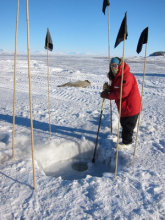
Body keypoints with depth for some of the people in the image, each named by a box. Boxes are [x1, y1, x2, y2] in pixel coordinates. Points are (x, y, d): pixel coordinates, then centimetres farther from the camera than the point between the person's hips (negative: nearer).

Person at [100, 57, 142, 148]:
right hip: (123, 106, 10)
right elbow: (115, 90, 13)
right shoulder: (116, 77, 8)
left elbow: (122, 93, -30)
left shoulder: (127, 77, -25)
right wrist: (108, 88, -9)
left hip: (130, 106, -10)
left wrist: (107, 95, -23)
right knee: (124, 122, 25)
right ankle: (125, 135, 47)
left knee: (128, 124, 4)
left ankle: (127, 142, 21)